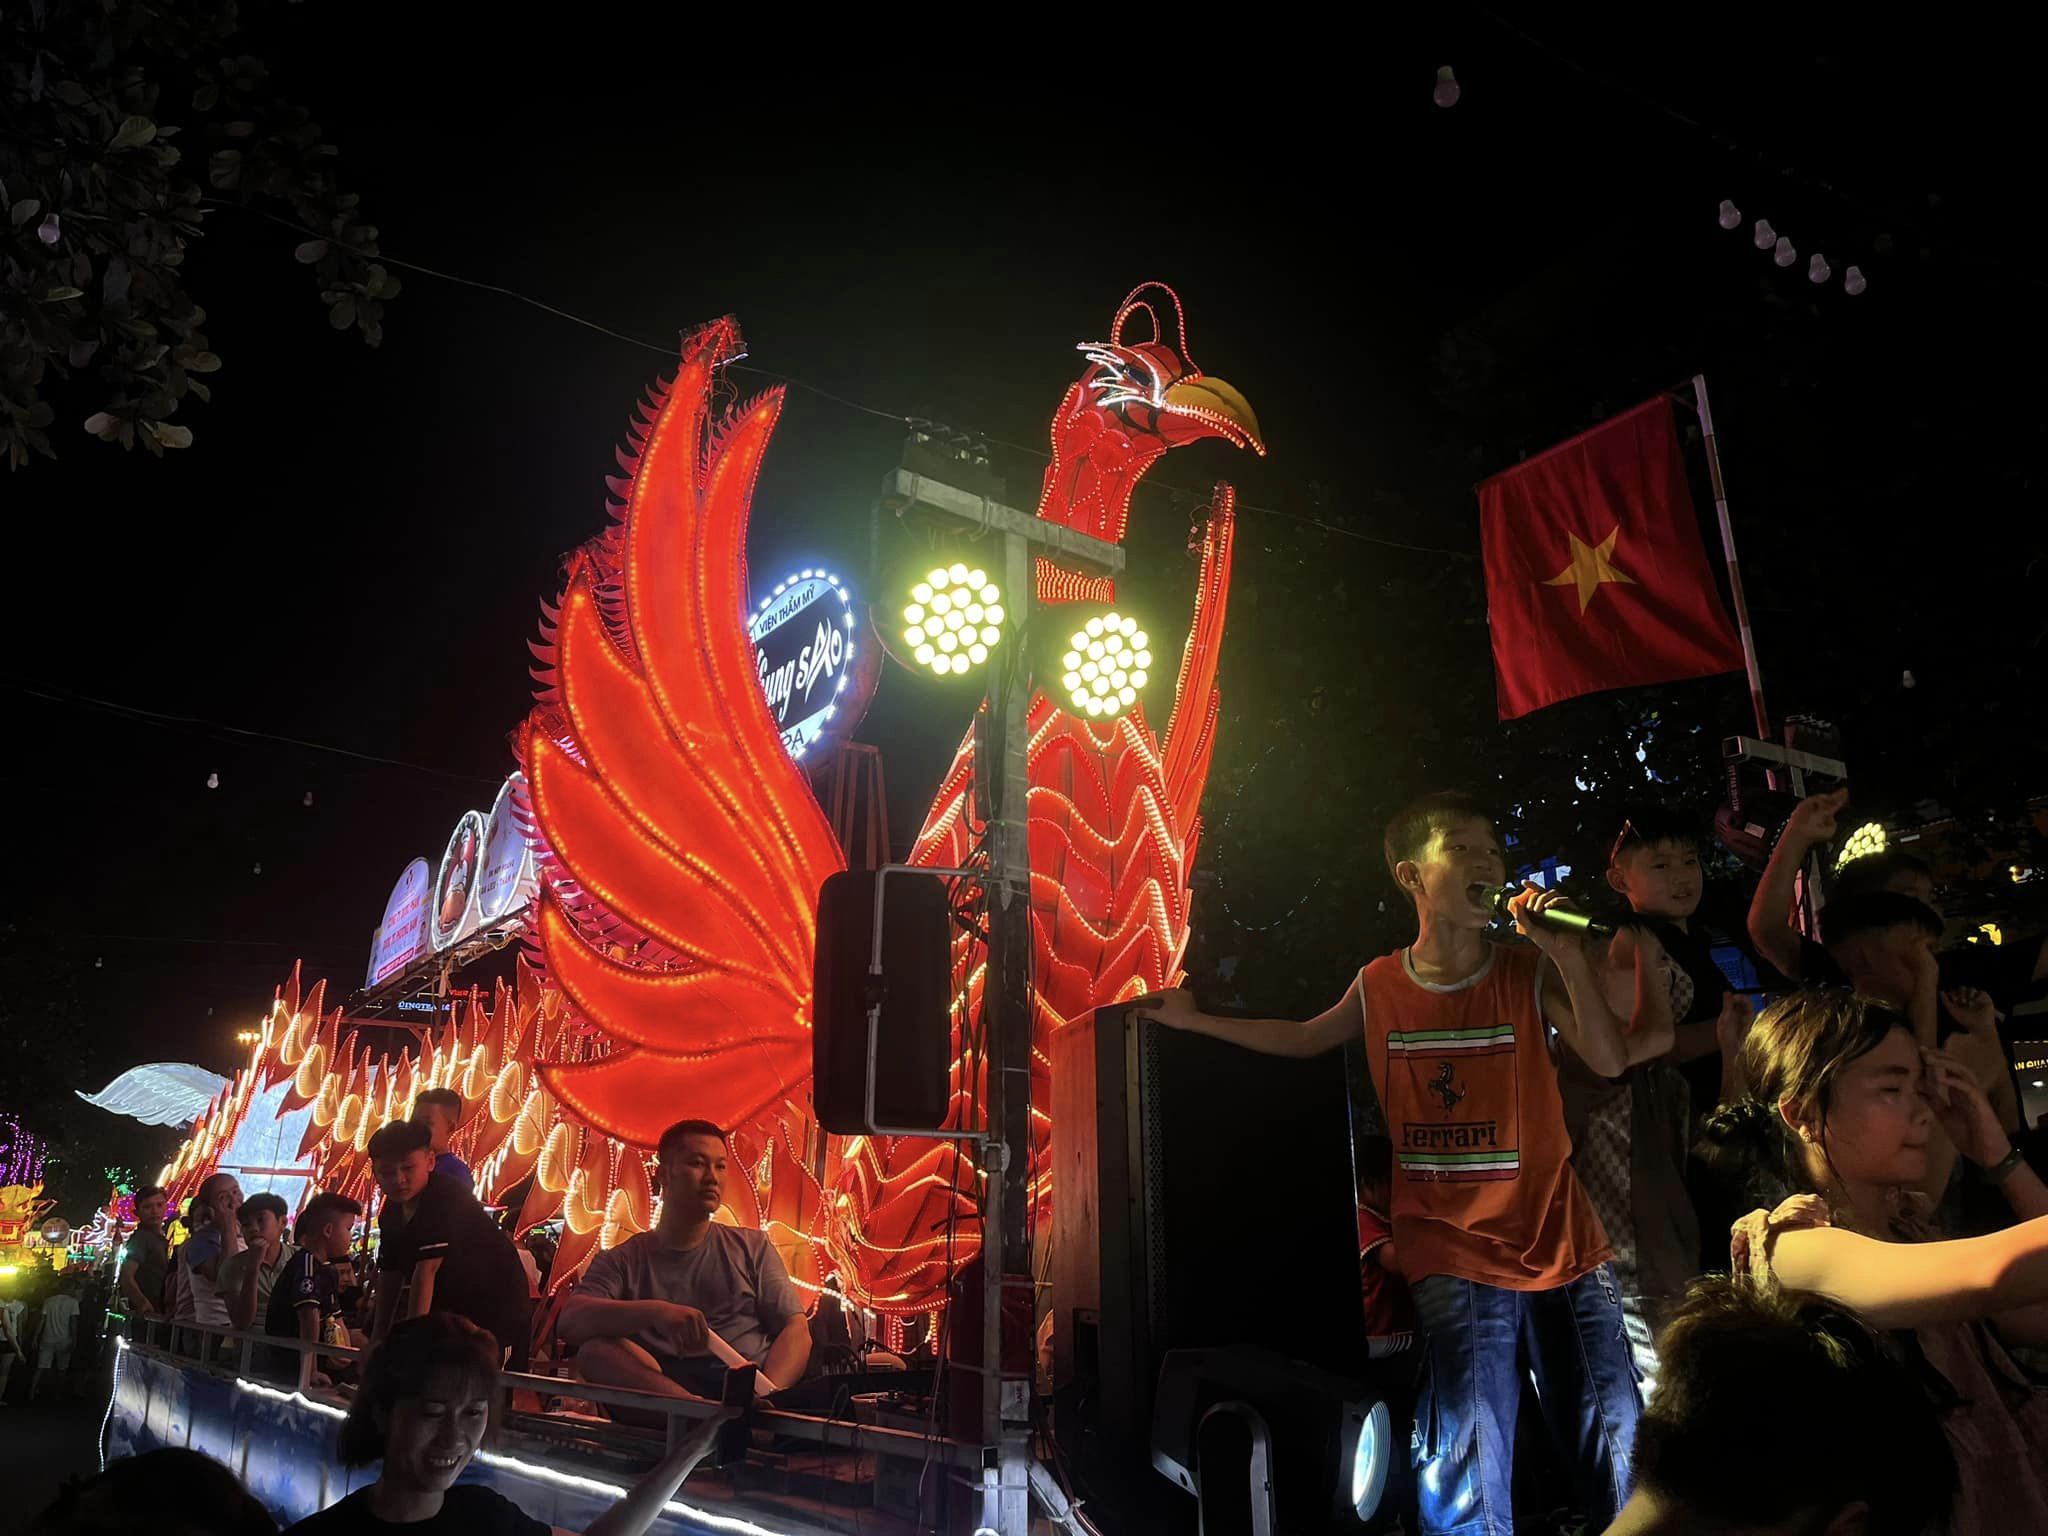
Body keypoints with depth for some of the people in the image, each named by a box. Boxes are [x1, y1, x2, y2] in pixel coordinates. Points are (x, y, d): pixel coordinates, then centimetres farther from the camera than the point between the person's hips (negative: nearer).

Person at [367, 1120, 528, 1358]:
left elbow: (426, 1270, -28)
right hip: (449, 1309, 8)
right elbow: (390, 1274, 8)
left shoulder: (448, 1200, -25)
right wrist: (379, 1337, 7)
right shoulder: (391, 1212, 3)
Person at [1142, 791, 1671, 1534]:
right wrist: (1193, 1019, 17)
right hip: (1453, 1260, 0)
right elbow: (1305, 1038, 16)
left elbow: (1612, 1061, -18)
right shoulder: (1379, 986, -2)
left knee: (1625, 1466, 9)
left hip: (1563, 1250, 0)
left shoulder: (1529, 973, -7)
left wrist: (1566, 952, -23)